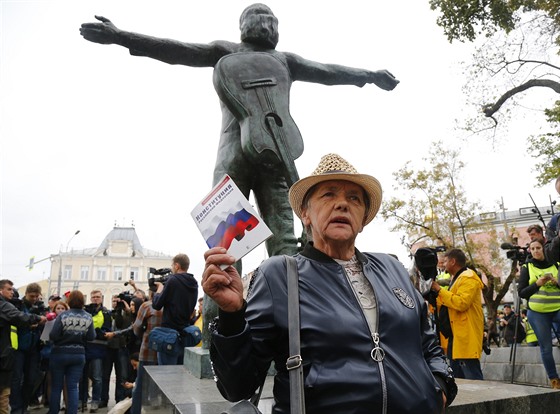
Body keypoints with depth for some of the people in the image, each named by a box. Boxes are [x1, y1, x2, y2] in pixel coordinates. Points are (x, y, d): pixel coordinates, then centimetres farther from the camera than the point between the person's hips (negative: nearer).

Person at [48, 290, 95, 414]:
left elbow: (53, 336, -17)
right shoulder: (88, 317, -5)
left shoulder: (63, 315, -14)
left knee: (56, 386, 11)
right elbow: (91, 337, -4)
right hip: (79, 354, 2)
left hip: (60, 354, -2)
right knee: (73, 387, 7)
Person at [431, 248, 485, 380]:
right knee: (456, 377, 13)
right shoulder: (456, 279, 22)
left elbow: (461, 303, -25)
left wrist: (439, 290, -17)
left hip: (467, 336, -11)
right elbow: (450, 303, 24)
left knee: (472, 377, -9)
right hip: (456, 336, 11)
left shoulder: (468, 278, -10)